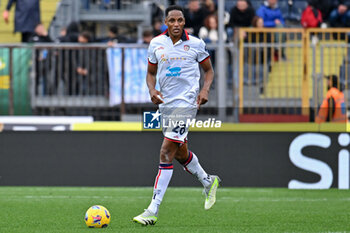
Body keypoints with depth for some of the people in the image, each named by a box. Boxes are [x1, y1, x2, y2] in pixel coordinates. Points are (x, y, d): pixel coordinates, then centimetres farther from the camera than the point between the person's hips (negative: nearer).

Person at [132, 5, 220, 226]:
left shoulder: (195, 44, -2)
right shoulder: (156, 44, 6)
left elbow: (208, 69, 10)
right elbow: (151, 73, 15)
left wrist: (205, 89, -8)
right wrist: (152, 90, -5)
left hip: (186, 102, -5)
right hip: (165, 104, 5)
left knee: (166, 153, -14)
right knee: (181, 154, 16)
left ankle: (153, 211, -15)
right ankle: (208, 182, 46)